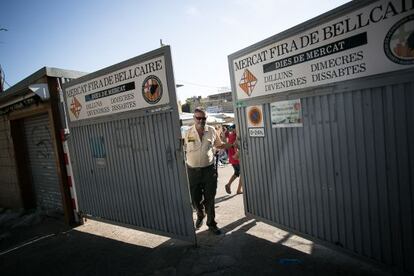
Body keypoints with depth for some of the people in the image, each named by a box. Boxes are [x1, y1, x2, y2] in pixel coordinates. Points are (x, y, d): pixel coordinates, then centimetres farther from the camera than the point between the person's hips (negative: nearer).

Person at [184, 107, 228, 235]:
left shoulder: (212, 130, 2)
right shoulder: (187, 132, -4)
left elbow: (219, 145, 15)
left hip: (209, 170, 0)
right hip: (193, 170, 0)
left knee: (209, 199, 7)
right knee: (195, 199, 11)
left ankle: (211, 223, 28)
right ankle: (200, 215, 44)